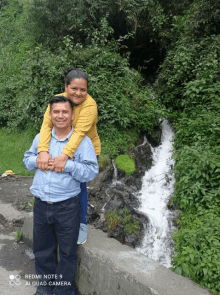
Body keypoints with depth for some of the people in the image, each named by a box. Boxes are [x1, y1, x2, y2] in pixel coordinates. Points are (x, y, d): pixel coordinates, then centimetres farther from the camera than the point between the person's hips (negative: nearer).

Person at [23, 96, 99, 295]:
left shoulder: (83, 141, -8)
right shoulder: (40, 137, 6)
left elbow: (91, 172, -13)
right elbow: (27, 159, 16)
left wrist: (67, 164, -23)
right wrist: (36, 160, -7)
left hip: (67, 207, -4)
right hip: (41, 204, 4)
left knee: (67, 252, 13)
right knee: (42, 249, 21)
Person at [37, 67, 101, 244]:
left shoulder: (90, 105, -24)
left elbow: (80, 132, -36)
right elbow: (47, 125, -24)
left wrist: (65, 155, -47)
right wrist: (43, 151, -38)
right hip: (61, 148, 4)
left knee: (79, 185, -2)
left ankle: (82, 224, 21)